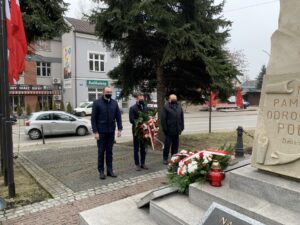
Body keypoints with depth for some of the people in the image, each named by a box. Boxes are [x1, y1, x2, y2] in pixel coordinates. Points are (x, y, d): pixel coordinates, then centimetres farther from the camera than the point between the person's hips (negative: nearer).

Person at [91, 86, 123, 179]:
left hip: (111, 132, 3)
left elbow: (118, 116, 7)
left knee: (109, 152, 10)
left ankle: (109, 170, 19)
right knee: (101, 152, 5)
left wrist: (119, 129, -1)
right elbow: (93, 118, -6)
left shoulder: (114, 103, 6)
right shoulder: (97, 103, -5)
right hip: (101, 132, -3)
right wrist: (95, 132, -12)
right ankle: (101, 171, 16)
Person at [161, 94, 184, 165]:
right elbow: (163, 119, -10)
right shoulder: (166, 107, -7)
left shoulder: (179, 107, 11)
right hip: (169, 130, -5)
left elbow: (182, 118, 14)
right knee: (167, 144, 2)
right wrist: (165, 129, -13)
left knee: (175, 145, 13)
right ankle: (165, 158, 14)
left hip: (177, 130, 5)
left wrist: (181, 127, 9)